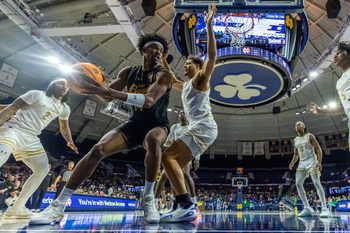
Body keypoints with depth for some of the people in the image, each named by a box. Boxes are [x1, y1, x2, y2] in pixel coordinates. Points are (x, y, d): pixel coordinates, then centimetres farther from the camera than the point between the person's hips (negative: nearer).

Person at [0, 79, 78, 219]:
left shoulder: (64, 109, 15)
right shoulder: (37, 95, -3)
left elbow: (64, 127, 27)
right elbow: (12, 108, -6)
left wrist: (70, 142, 12)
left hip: (31, 138, 7)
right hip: (13, 129, -7)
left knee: (43, 170, 0)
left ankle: (16, 208, 8)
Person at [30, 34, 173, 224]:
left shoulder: (164, 75, -13)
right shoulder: (129, 72, 4)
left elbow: (149, 100, -32)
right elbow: (106, 95, 8)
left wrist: (110, 92, -42)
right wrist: (93, 84, -15)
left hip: (157, 125, -3)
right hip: (134, 124, 4)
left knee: (153, 139, -41)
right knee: (98, 149, -18)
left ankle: (148, 198, -22)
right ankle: (58, 205, -10)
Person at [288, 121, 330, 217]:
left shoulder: (309, 136, -1)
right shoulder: (295, 140, 14)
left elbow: (318, 149, -6)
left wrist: (319, 162, -19)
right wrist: (292, 162, 1)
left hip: (311, 161, -5)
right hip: (302, 163, 6)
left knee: (317, 183, -16)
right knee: (298, 184, -7)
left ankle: (325, 209, -11)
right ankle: (307, 209, -1)